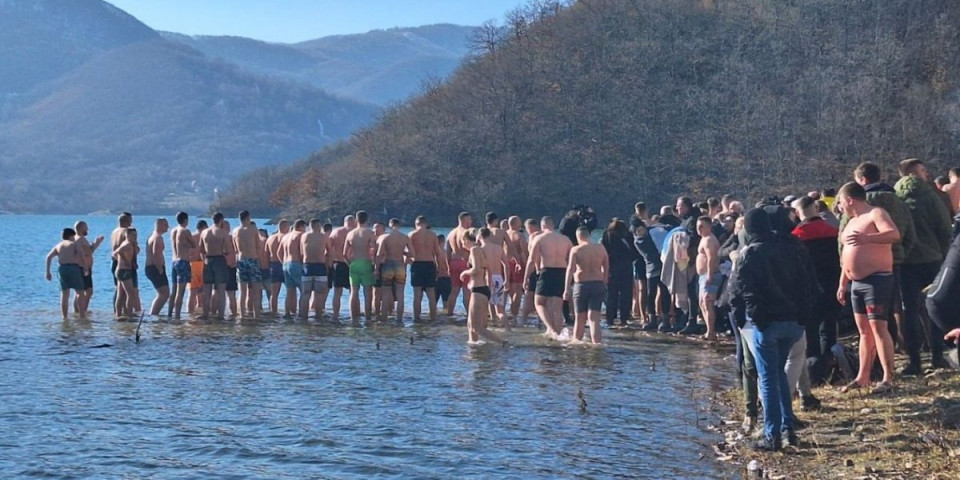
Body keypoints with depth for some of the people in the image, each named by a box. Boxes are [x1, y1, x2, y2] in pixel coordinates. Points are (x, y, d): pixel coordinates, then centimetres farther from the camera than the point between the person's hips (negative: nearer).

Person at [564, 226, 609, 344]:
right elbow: (606, 269, 7)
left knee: (580, 317, 12)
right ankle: (596, 343, -14)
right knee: (594, 318, -2)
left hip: (581, 285, -2)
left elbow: (570, 270, -11)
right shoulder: (601, 249, 3)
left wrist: (566, 289, -11)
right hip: (598, 285, 2)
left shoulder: (576, 250, -6)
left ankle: (576, 341, 25)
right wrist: (604, 285, 18)